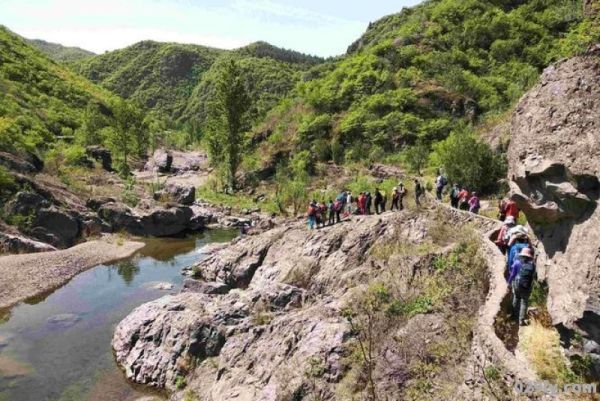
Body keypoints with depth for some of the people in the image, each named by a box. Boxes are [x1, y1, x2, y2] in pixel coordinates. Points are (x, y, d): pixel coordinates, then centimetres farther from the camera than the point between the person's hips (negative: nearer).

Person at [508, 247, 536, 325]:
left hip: (517, 285, 0)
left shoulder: (517, 262, -7)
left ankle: (515, 314, 34)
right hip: (527, 287, 0)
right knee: (524, 302, 8)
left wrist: (509, 282, 8)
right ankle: (521, 320, 3)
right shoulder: (532, 264, -1)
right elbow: (534, 277, 5)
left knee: (516, 298, 24)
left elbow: (512, 274, -4)